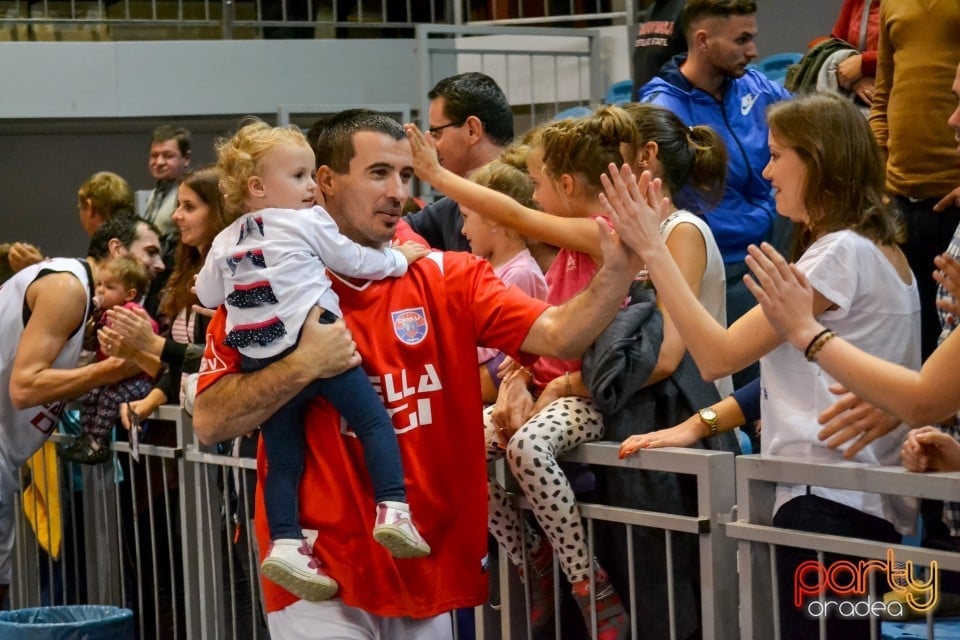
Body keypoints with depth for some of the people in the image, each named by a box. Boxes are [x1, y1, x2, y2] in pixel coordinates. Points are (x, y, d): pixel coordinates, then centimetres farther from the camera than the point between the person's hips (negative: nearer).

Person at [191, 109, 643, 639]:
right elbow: (209, 423, -9)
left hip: (428, 566, 3)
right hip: (319, 574, -3)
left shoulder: (447, 279, 3)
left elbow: (557, 335, -11)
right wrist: (303, 366, -21)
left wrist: (617, 271, -28)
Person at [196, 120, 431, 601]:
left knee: (282, 458, 9)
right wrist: (400, 258, 22)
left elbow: (207, 295, 24)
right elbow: (355, 262, 7)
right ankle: (392, 510, -13)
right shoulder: (307, 222, 2)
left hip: (262, 365, 5)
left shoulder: (225, 243, 17)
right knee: (374, 421, 1)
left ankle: (285, 543, -2)